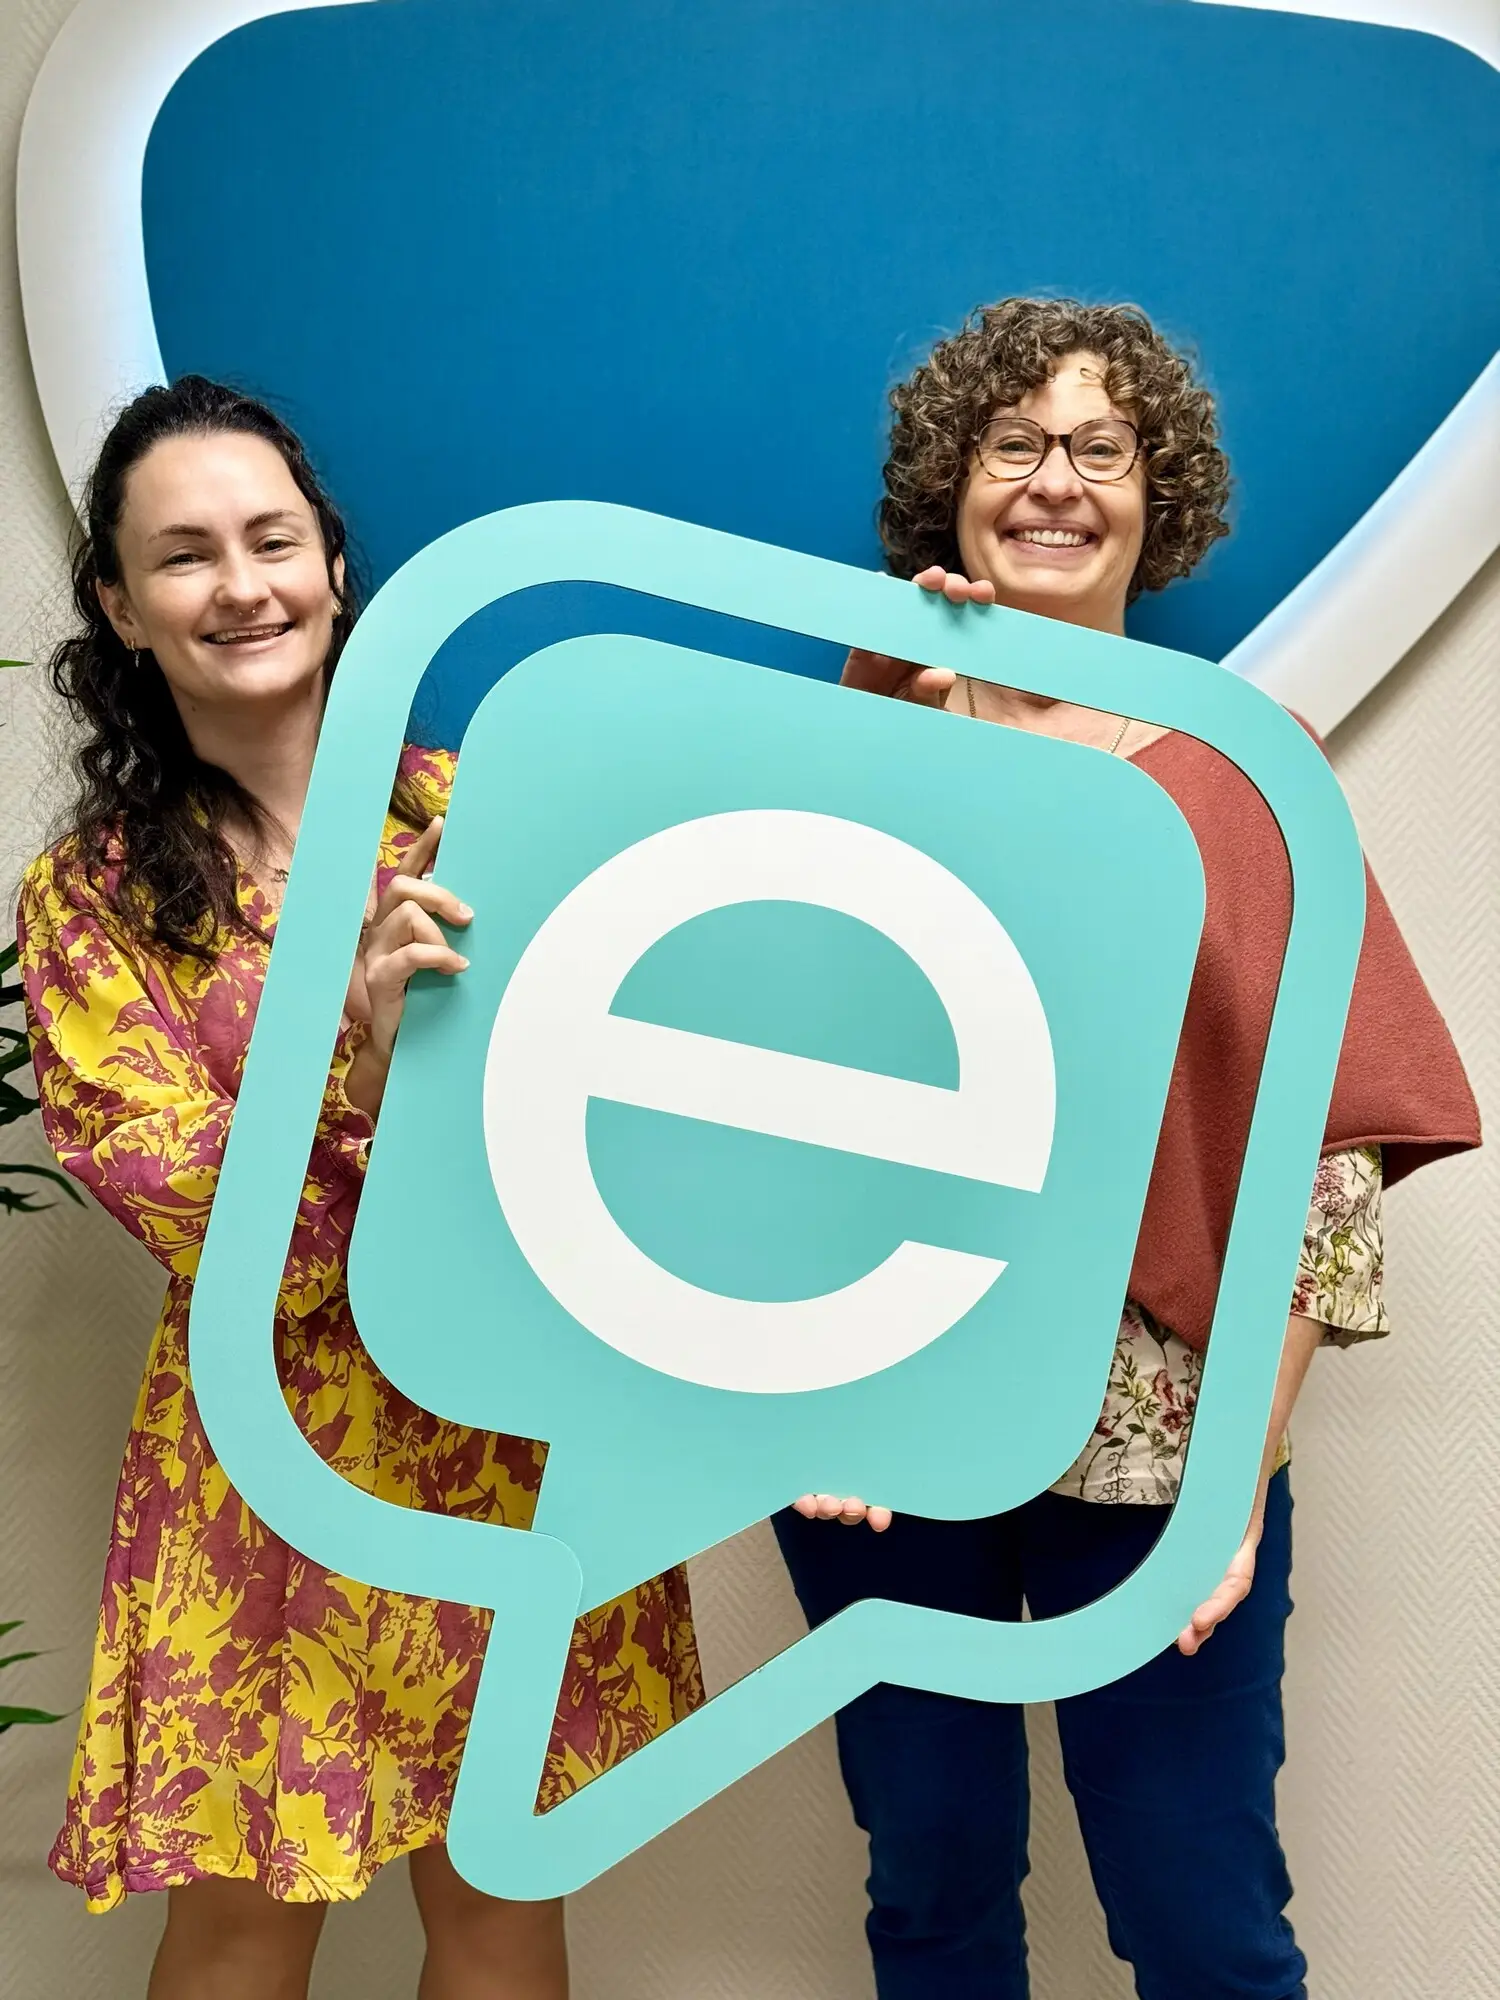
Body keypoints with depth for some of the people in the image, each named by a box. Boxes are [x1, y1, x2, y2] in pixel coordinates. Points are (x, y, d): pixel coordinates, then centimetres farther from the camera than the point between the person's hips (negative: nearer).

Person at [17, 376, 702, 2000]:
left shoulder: (467, 811, 2)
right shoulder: (92, 898, -2)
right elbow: (185, 1209, -10)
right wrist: (364, 1050, -27)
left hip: (526, 1423, 2)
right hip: (285, 1453, -1)